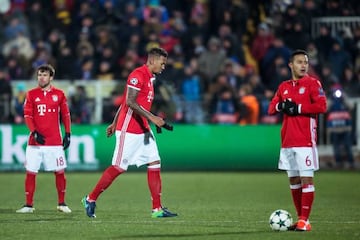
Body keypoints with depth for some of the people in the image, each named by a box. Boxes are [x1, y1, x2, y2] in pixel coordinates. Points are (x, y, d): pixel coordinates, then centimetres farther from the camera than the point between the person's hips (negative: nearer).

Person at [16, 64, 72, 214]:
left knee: (60, 172, 1)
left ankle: (61, 204, 14)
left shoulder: (59, 94, 7)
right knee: (30, 172, -3)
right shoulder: (31, 94, 4)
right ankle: (28, 205, 5)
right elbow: (27, 116, 0)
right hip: (35, 141, 0)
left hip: (55, 142, 0)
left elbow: (65, 115, 11)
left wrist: (67, 134, 3)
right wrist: (34, 133, -14)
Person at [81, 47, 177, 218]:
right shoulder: (138, 75, -14)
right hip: (129, 130, -9)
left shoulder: (150, 77, 15)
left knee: (155, 164, 3)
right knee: (118, 167, -3)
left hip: (143, 130, 9)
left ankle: (157, 209, 4)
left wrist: (114, 123, 24)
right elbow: (130, 102, -23)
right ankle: (91, 199, 10)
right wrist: (152, 118, -27)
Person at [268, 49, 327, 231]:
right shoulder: (284, 87, 15)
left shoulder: (312, 83, -2)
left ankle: (304, 221, -9)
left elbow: (321, 106, -14)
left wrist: (298, 108, -13)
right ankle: (300, 218, 16)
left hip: (305, 141, -6)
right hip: (287, 141, 6)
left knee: (306, 179, -8)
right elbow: (271, 108, 15)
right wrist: (281, 106, -6)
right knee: (293, 181, 9)